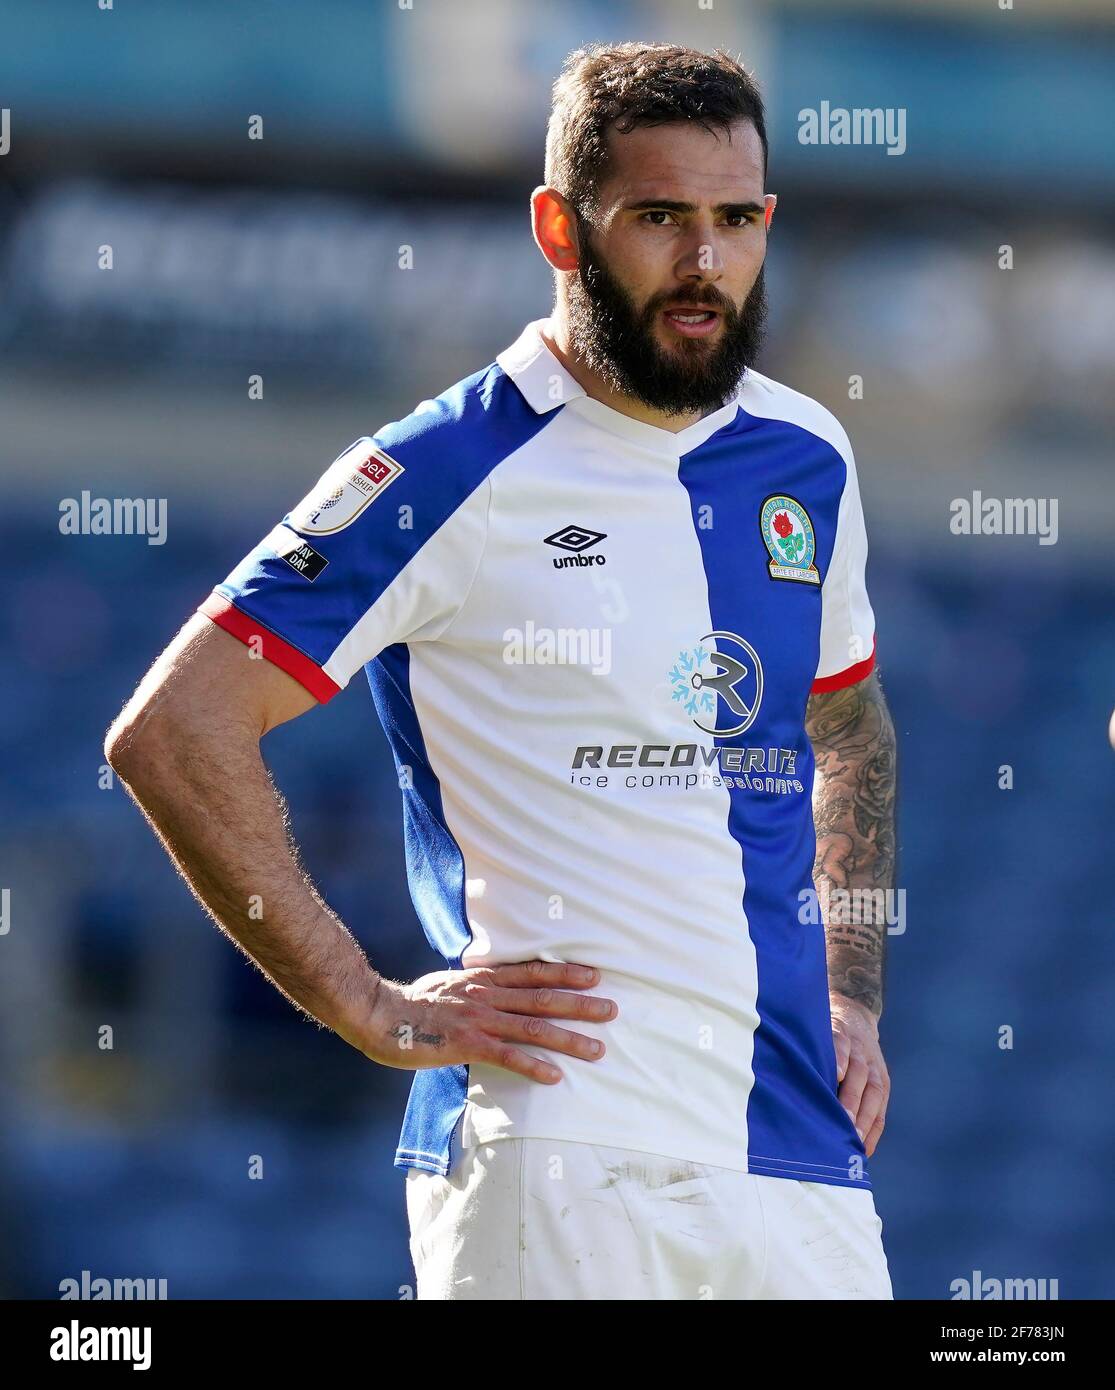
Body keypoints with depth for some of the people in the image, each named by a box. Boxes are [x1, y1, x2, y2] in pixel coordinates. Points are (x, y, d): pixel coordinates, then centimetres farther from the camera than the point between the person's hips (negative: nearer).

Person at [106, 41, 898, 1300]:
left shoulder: (806, 463, 13)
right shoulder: (451, 475, -7)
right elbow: (170, 732, -9)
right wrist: (373, 1010, -10)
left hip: (802, 1152, 6)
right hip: (555, 1151, -6)